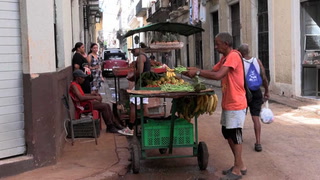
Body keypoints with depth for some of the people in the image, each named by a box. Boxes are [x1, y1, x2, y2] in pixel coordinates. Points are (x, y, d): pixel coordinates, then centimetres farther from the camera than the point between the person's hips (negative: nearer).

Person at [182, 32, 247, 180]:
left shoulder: (233, 56, -19)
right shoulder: (225, 58, 13)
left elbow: (218, 75, -29)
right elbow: (212, 71, 11)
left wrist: (197, 72, -21)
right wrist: (195, 70, -3)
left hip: (235, 104, -10)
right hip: (228, 103, 10)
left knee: (235, 134, -2)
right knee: (227, 133, 14)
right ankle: (239, 165, 25)